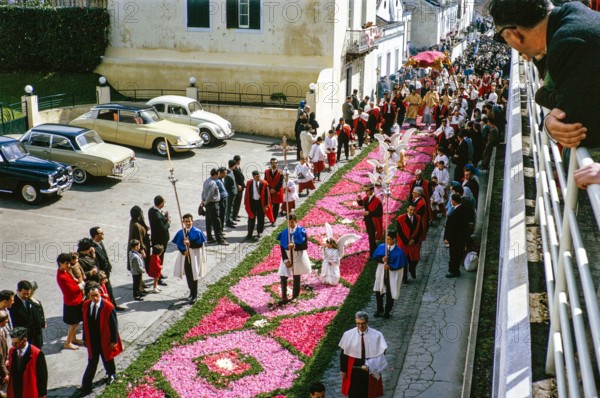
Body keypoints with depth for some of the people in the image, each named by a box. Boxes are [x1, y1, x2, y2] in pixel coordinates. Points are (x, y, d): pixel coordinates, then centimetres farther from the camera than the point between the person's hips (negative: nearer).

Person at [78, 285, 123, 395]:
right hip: (92, 340, 3)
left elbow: (114, 325, -14)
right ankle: (86, 385, 14)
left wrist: (114, 340, -11)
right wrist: (85, 338, 7)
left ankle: (111, 374, 46)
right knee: (92, 362, 7)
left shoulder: (108, 307, -22)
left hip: (105, 340, -2)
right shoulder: (86, 305, -7)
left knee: (107, 358, 19)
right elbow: (85, 323, 3)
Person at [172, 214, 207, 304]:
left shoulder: (197, 232, -10)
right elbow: (178, 245, 4)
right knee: (188, 275, 12)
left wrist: (190, 244, -24)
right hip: (185, 256, 4)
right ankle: (192, 292, 30)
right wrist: (183, 252, -14)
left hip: (194, 257, -4)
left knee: (193, 275, -2)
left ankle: (194, 295, 7)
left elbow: (200, 244, -12)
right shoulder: (181, 232, 1)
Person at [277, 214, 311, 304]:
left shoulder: (301, 231, -8)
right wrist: (285, 260, -10)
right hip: (287, 258, 2)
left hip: (298, 258, -2)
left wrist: (294, 246, -26)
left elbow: (305, 245, -12)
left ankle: (295, 296, 23)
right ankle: (284, 297, 3)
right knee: (283, 277, -7)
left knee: (296, 277, 9)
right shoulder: (284, 233, 0)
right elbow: (282, 248, -1)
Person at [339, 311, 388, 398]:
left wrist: (370, 366, -21)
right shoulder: (348, 334, -10)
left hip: (370, 371, 0)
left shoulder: (376, 335, -13)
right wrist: (343, 370, 3)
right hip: (353, 371, 0)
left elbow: (381, 354, -9)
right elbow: (343, 353, -1)